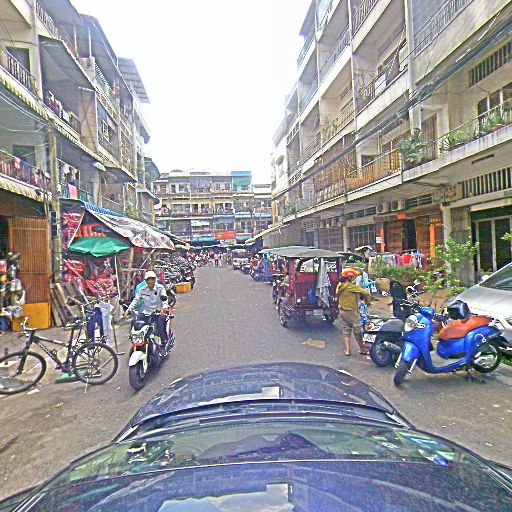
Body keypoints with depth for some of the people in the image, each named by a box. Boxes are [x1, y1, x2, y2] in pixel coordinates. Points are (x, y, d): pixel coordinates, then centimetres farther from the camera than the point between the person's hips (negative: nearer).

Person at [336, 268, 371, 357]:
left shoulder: (339, 286, 3)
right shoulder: (351, 286, -19)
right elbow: (366, 293, -19)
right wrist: (367, 301, -1)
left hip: (342, 311, 7)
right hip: (351, 311, -7)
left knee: (346, 331, 15)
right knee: (357, 331, 9)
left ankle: (347, 350, 17)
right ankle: (362, 349, 23)